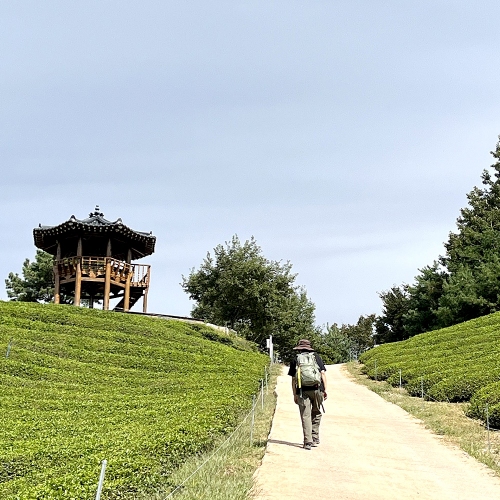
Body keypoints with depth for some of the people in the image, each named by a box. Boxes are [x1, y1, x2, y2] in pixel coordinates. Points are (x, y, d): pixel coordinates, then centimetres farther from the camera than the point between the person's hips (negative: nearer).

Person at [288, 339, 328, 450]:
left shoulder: (295, 360, 9)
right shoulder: (316, 356, 11)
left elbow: (294, 379, 7)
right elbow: (323, 373, 4)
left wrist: (295, 395, 12)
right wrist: (325, 389, 7)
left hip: (302, 391, -1)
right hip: (317, 389, 1)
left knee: (306, 416, 1)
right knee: (316, 414, 17)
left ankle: (308, 442, -4)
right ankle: (315, 439, 20)